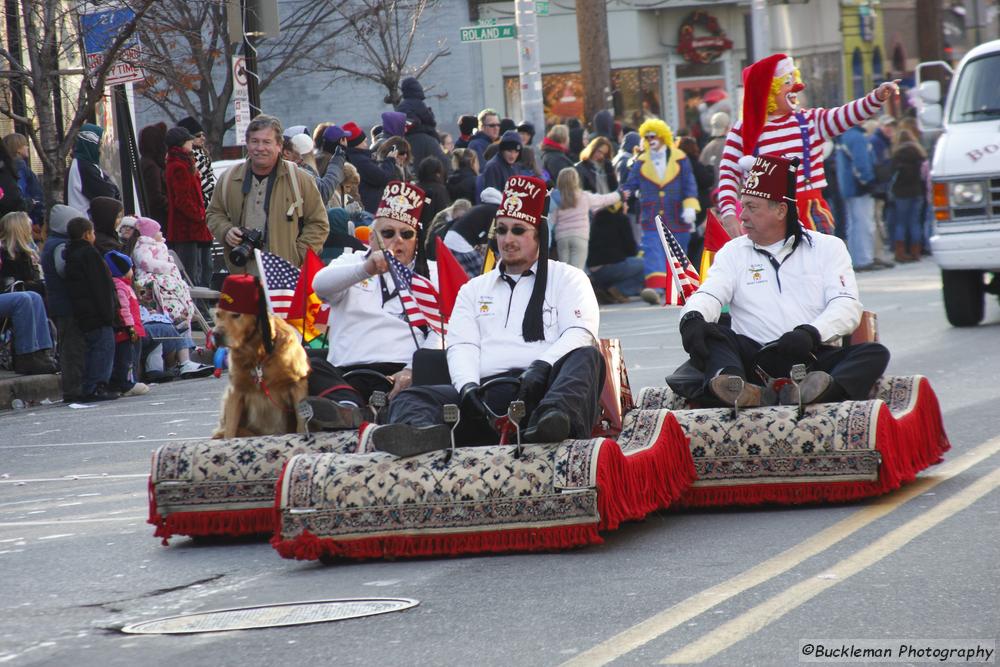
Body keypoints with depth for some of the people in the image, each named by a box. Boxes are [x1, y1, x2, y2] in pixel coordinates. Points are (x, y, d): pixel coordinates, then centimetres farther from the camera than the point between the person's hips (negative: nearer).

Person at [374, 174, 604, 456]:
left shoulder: (567, 278, 18)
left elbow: (580, 333, 1)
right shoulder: (474, 289, 28)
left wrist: (541, 366, -19)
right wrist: (468, 387, -9)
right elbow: (462, 345, 14)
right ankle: (424, 432, -58)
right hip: (487, 395, 3)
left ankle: (552, 421, -64)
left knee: (586, 358, -33)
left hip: (542, 390, -3)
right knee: (411, 399, -21)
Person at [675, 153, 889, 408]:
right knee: (708, 333, -25)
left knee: (874, 354, -26)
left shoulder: (828, 248, 13)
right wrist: (693, 318, -24)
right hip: (755, 358, 0)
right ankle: (745, 393, -56)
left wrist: (810, 333, -20)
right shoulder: (733, 252, 18)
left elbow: (847, 306, 0)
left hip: (816, 361, 0)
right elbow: (709, 295, 1)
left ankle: (810, 392, -56)